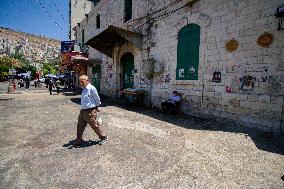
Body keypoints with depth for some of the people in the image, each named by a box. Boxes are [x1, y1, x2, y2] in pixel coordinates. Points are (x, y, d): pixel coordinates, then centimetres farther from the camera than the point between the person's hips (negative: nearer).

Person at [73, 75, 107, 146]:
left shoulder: (91, 88, -18)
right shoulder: (83, 89, 9)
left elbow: (97, 98, -10)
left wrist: (96, 107, 0)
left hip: (90, 111, -8)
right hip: (83, 111, 9)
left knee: (95, 125, 4)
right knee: (80, 126, 16)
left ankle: (104, 138, 24)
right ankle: (79, 140, 33)